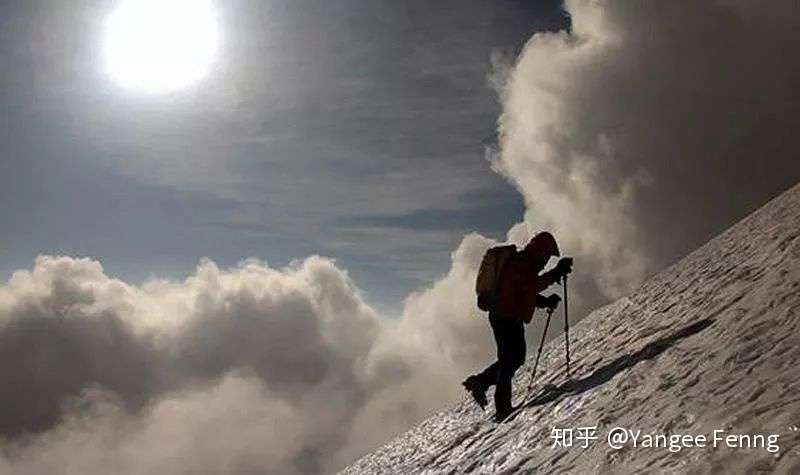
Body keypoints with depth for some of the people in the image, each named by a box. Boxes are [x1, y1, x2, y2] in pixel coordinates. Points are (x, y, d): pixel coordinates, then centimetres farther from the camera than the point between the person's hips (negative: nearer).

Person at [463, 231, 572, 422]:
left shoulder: (525, 264, 18)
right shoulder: (519, 263, -14)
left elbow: (526, 293, 24)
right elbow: (532, 285, -28)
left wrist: (545, 301, 10)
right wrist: (556, 273, -29)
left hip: (511, 317, 10)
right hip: (506, 318, -10)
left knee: (516, 358, 15)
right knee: (510, 360, -7)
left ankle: (479, 381, 21)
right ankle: (503, 408, -4)